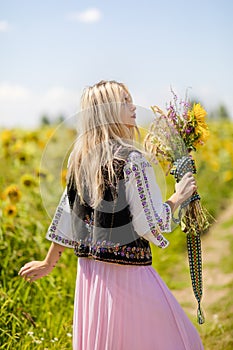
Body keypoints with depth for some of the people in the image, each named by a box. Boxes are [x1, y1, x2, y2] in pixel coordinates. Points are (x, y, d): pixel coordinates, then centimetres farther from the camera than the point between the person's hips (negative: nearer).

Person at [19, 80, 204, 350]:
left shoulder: (80, 157, 6)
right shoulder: (132, 160, -15)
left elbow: (67, 214, 12)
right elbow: (151, 226, -15)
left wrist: (49, 263, 21)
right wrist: (178, 197, 0)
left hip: (89, 272, 8)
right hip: (127, 274, -7)